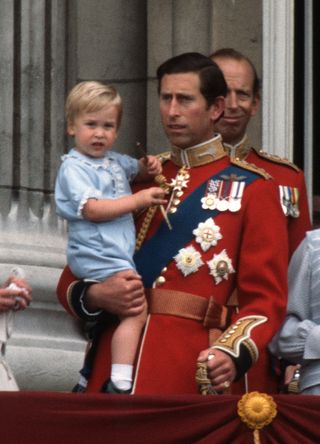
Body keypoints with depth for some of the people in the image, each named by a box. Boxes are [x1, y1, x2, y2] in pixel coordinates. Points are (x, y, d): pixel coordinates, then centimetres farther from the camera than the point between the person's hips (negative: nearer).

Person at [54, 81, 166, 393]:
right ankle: (120, 385, -27)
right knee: (136, 310, -21)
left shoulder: (114, 161, 17)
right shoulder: (74, 168, -9)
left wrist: (148, 167, 12)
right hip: (97, 257, -10)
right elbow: (92, 209, -21)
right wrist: (138, 200, -23)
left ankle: (86, 384, 28)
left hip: (119, 255, 10)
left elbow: (135, 170, 37)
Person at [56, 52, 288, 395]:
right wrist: (94, 296, -8)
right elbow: (71, 280, 15)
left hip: (198, 377, -3)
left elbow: (266, 296, -4)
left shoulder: (252, 189, 2)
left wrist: (234, 354, -23)